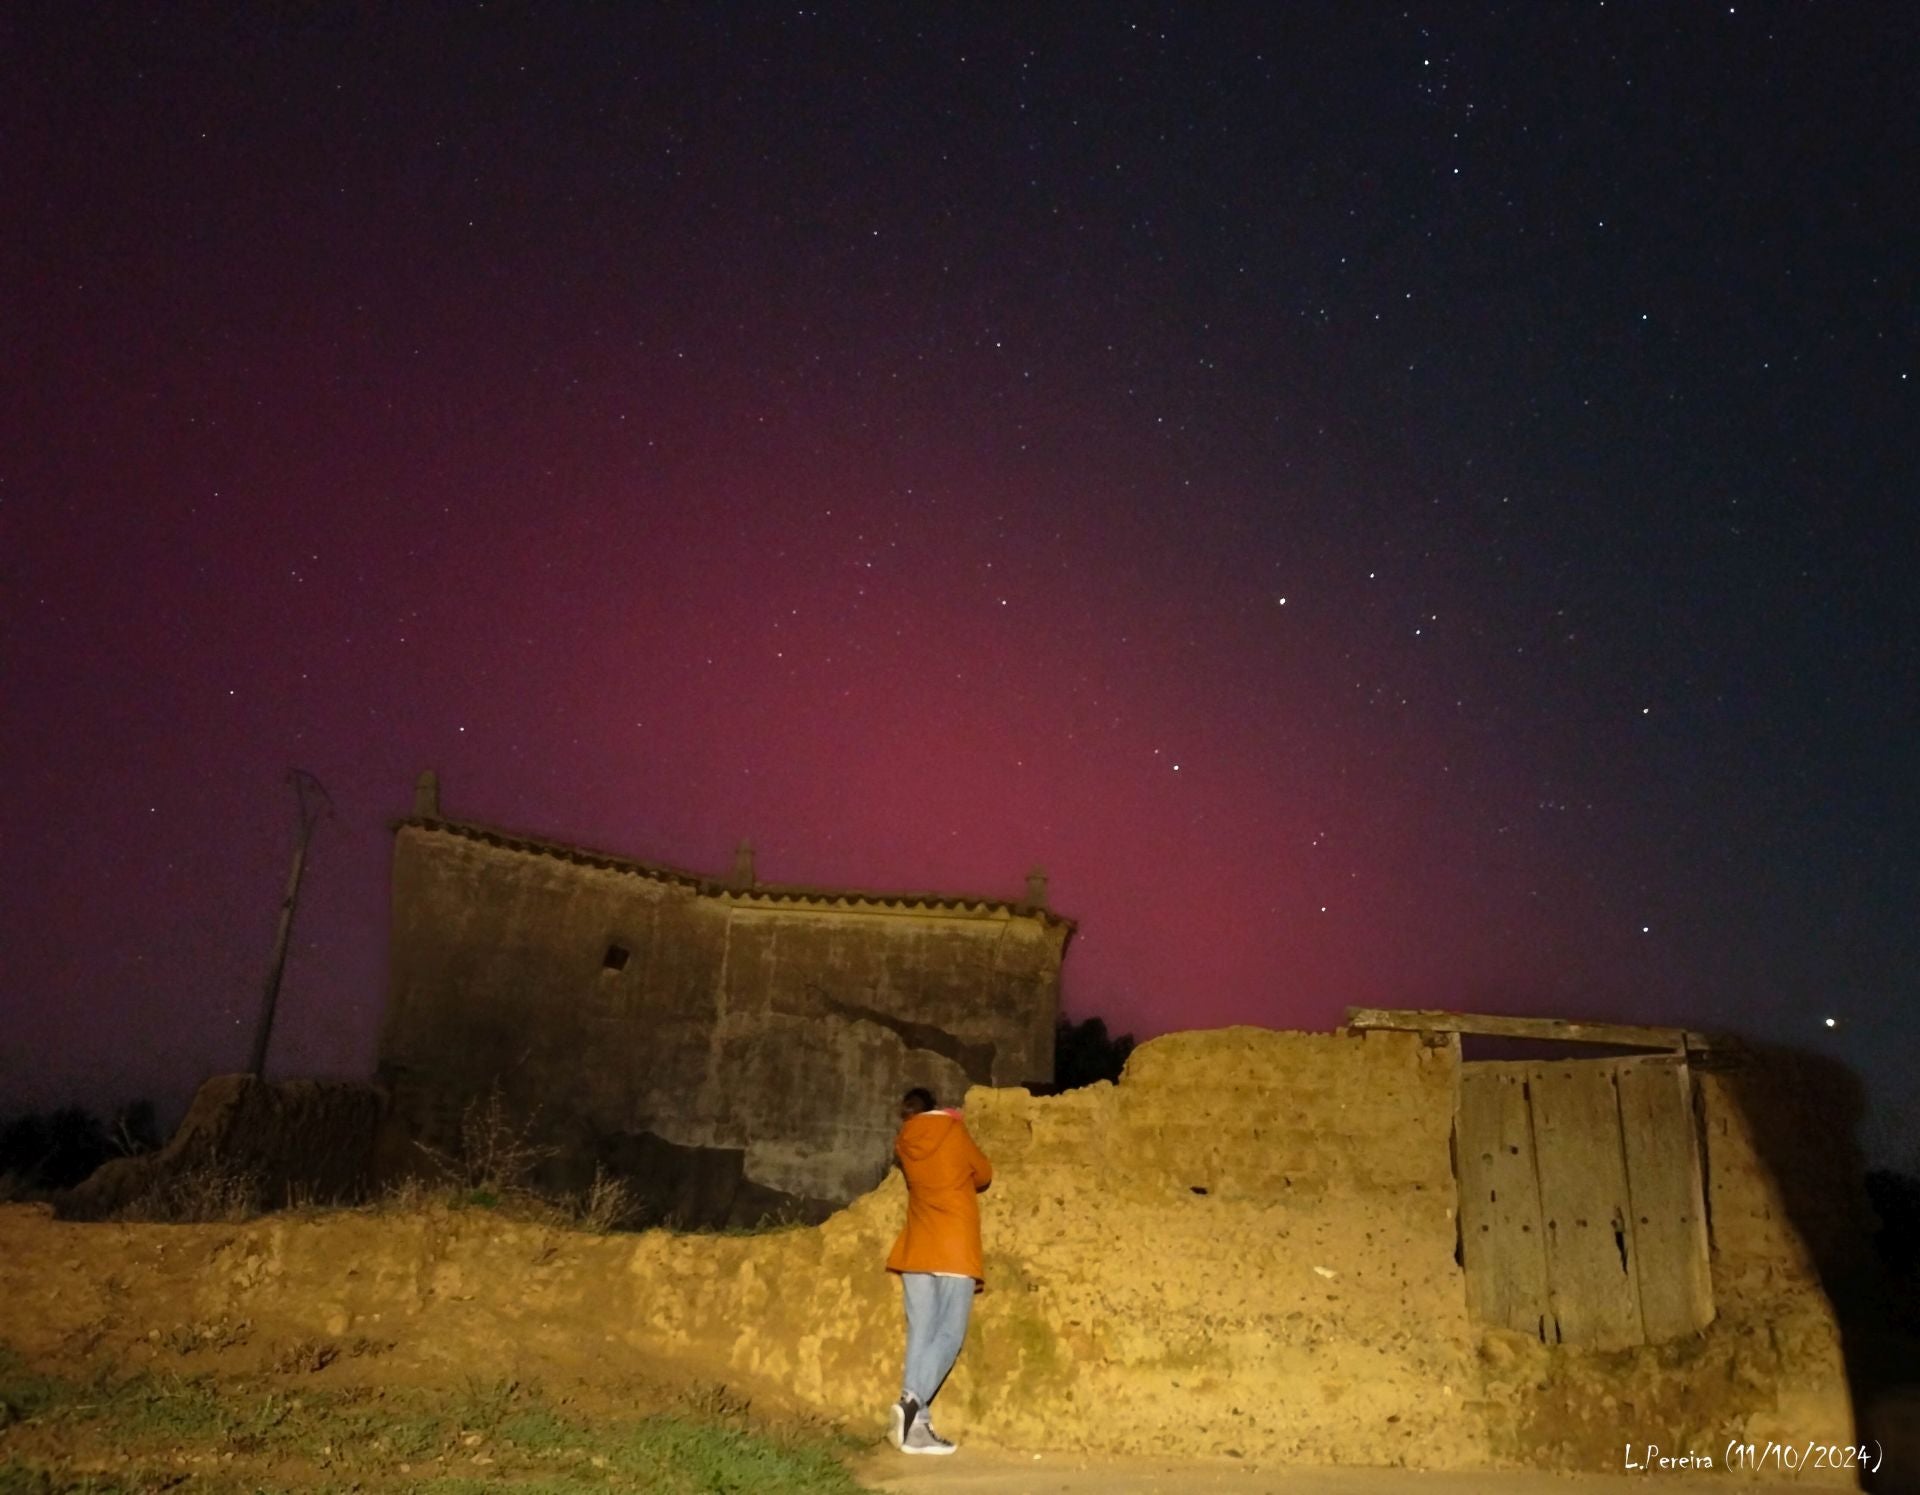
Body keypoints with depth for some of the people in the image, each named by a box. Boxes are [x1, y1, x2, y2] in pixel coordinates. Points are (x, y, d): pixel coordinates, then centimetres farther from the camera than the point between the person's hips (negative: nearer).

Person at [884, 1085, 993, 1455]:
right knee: (949, 1335, -2)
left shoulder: (904, 1143, 9)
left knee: (921, 1337, 5)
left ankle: (916, 1427, 0)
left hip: (917, 1251, 4)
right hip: (954, 1251, -4)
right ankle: (912, 1399, -21)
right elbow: (984, 1175, 12)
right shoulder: (954, 1133, 1)